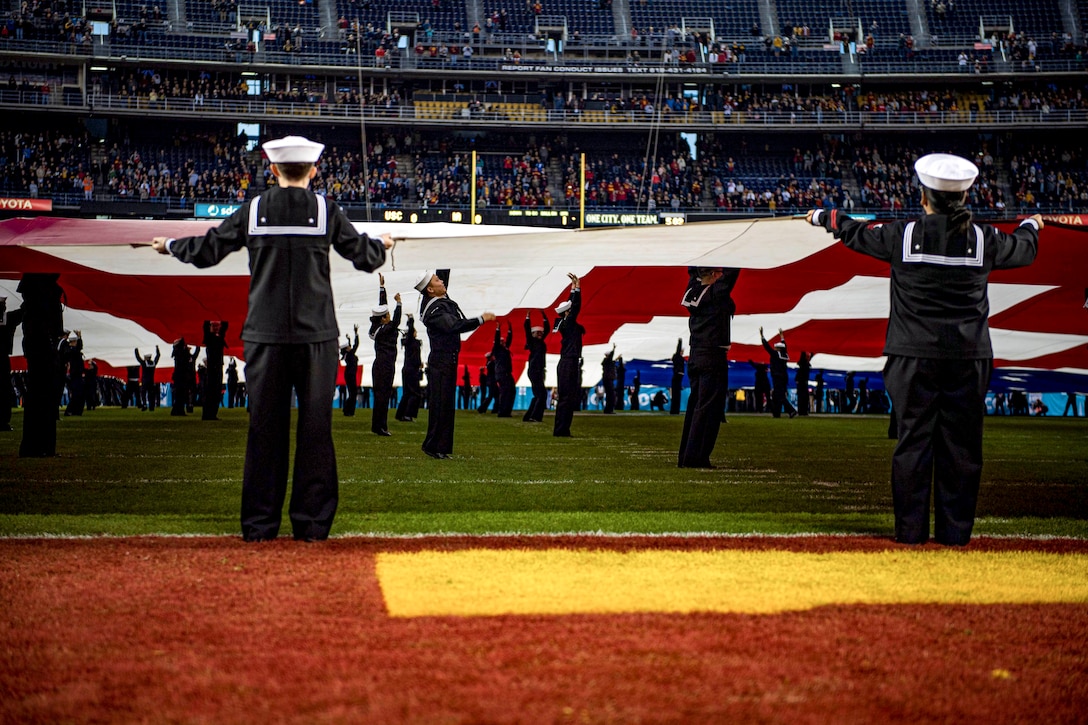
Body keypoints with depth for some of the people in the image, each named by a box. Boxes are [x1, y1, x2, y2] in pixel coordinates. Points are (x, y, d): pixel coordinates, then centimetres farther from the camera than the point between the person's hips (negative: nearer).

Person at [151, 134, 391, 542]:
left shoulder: (254, 210, 1)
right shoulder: (326, 210, 0)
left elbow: (205, 252, 6)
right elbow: (366, 258, 7)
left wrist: (170, 245, 26)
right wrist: (382, 246, 31)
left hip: (265, 334, 1)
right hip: (316, 335, -1)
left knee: (265, 428, 4)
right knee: (315, 427, 3)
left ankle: (259, 523, 7)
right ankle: (312, 522, 3)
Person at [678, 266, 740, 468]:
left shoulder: (692, 291, 5)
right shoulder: (717, 293, -13)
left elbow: (693, 269, 21)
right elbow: (732, 270, -14)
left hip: (694, 358, 7)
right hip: (713, 359, -7)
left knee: (694, 405, 12)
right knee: (708, 407, -5)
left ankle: (685, 456, 13)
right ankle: (696, 457, -8)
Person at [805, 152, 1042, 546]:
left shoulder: (903, 235, -4)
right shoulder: (983, 239, 0)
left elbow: (857, 234, 13)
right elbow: (1023, 250, 21)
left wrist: (822, 216, 34)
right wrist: (1031, 225, 45)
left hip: (914, 355, -1)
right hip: (969, 356, 1)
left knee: (913, 440, 4)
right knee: (962, 445, 6)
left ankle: (911, 529, 6)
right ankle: (955, 531, 9)